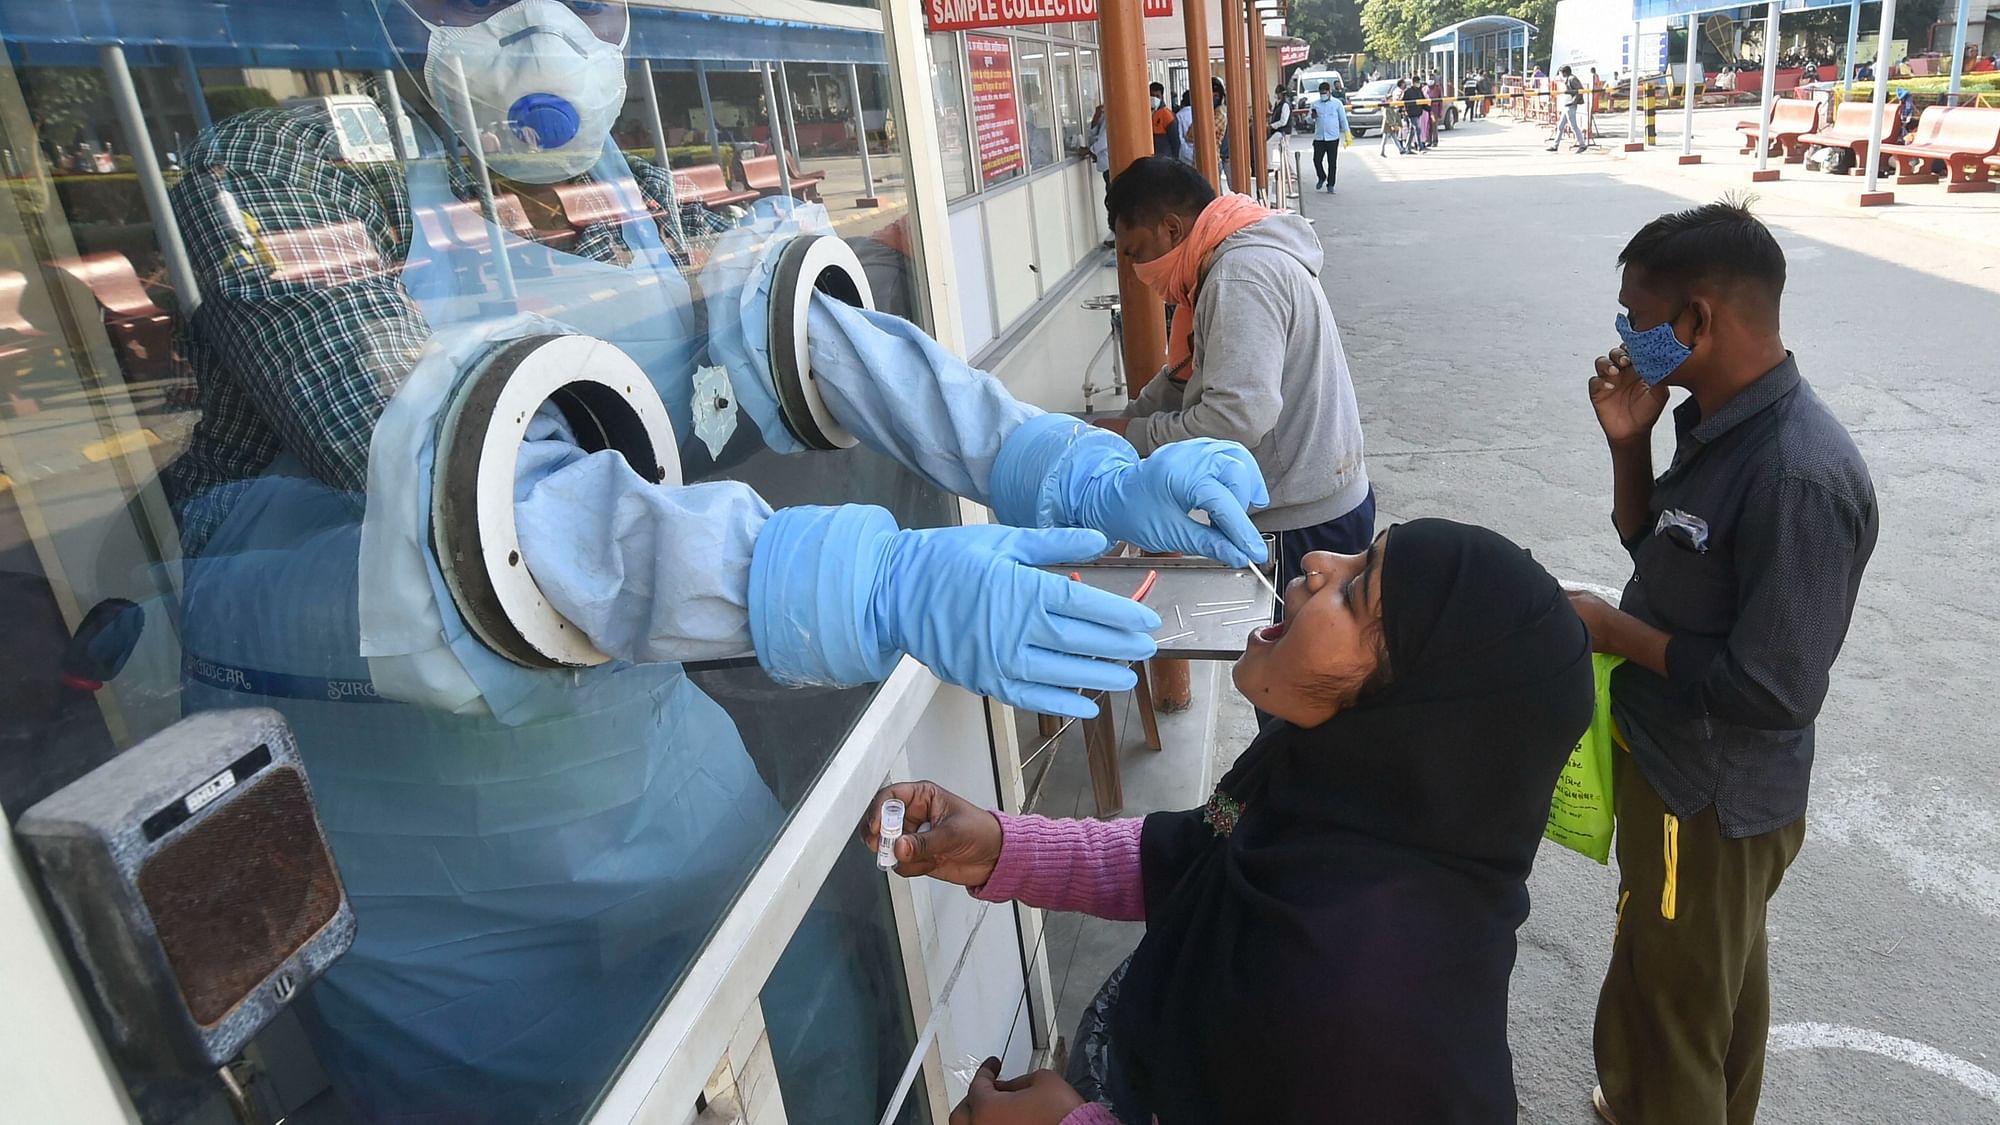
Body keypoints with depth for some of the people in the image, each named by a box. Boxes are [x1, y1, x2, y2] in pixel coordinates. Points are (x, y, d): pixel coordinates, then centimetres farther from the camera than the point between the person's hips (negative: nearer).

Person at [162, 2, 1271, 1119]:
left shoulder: (666, 218, -1)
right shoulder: (276, 174, -18)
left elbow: (842, 354, -18)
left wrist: (1091, 475, -34)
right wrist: (884, 588, -46)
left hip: (653, 759, 5)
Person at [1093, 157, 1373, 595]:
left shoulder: (1242, 277, -22)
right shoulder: (1244, 258, 12)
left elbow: (1237, 418, -31)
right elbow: (1186, 374, 19)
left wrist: (1136, 435, -17)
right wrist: (1120, 424, 9)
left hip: (1303, 522, -10)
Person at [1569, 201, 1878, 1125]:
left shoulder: (1799, 477, -30)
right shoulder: (1720, 421, -3)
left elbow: (1773, 687, -29)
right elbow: (1652, 545, 12)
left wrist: (1612, 631, -18)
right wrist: (1629, 442, -5)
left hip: (1713, 801, -9)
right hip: (1674, 763, 9)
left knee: (1674, 1011, 13)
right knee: (1715, 985, 30)